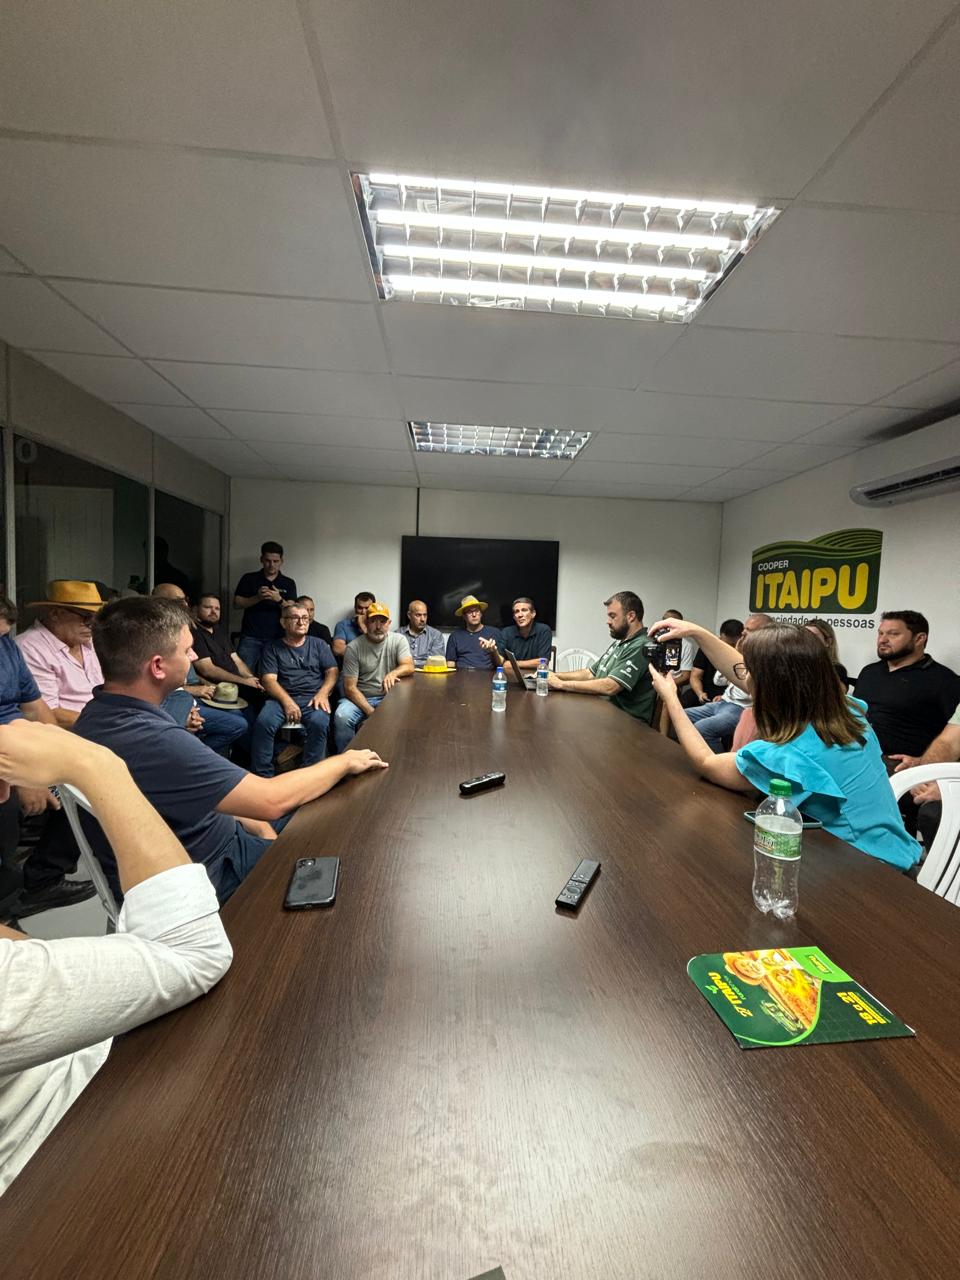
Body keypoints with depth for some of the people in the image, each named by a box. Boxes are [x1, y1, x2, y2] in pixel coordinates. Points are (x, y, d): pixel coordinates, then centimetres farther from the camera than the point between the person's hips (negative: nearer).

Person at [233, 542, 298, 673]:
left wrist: (279, 600, -20)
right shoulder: (249, 579, 9)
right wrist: (257, 598, -13)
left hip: (277, 639, 0)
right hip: (250, 637, 0)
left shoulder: (289, 583, 9)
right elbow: (236, 603, 3)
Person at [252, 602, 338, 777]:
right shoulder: (272, 649, 13)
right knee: (263, 722, -30)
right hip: (282, 697, 0)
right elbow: (269, 680, 2)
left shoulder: (318, 644, 17)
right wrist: (287, 701, -16)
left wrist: (322, 694, -10)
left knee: (319, 723, -33)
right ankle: (262, 776, -18)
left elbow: (332, 671, 10)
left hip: (313, 698, 0)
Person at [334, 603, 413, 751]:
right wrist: (371, 712, -20)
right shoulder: (353, 647, -6)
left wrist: (393, 673, -38)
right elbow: (350, 687, -9)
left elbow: (409, 667, -15)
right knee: (341, 717, -29)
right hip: (360, 698, 0)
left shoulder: (399, 640, -1)